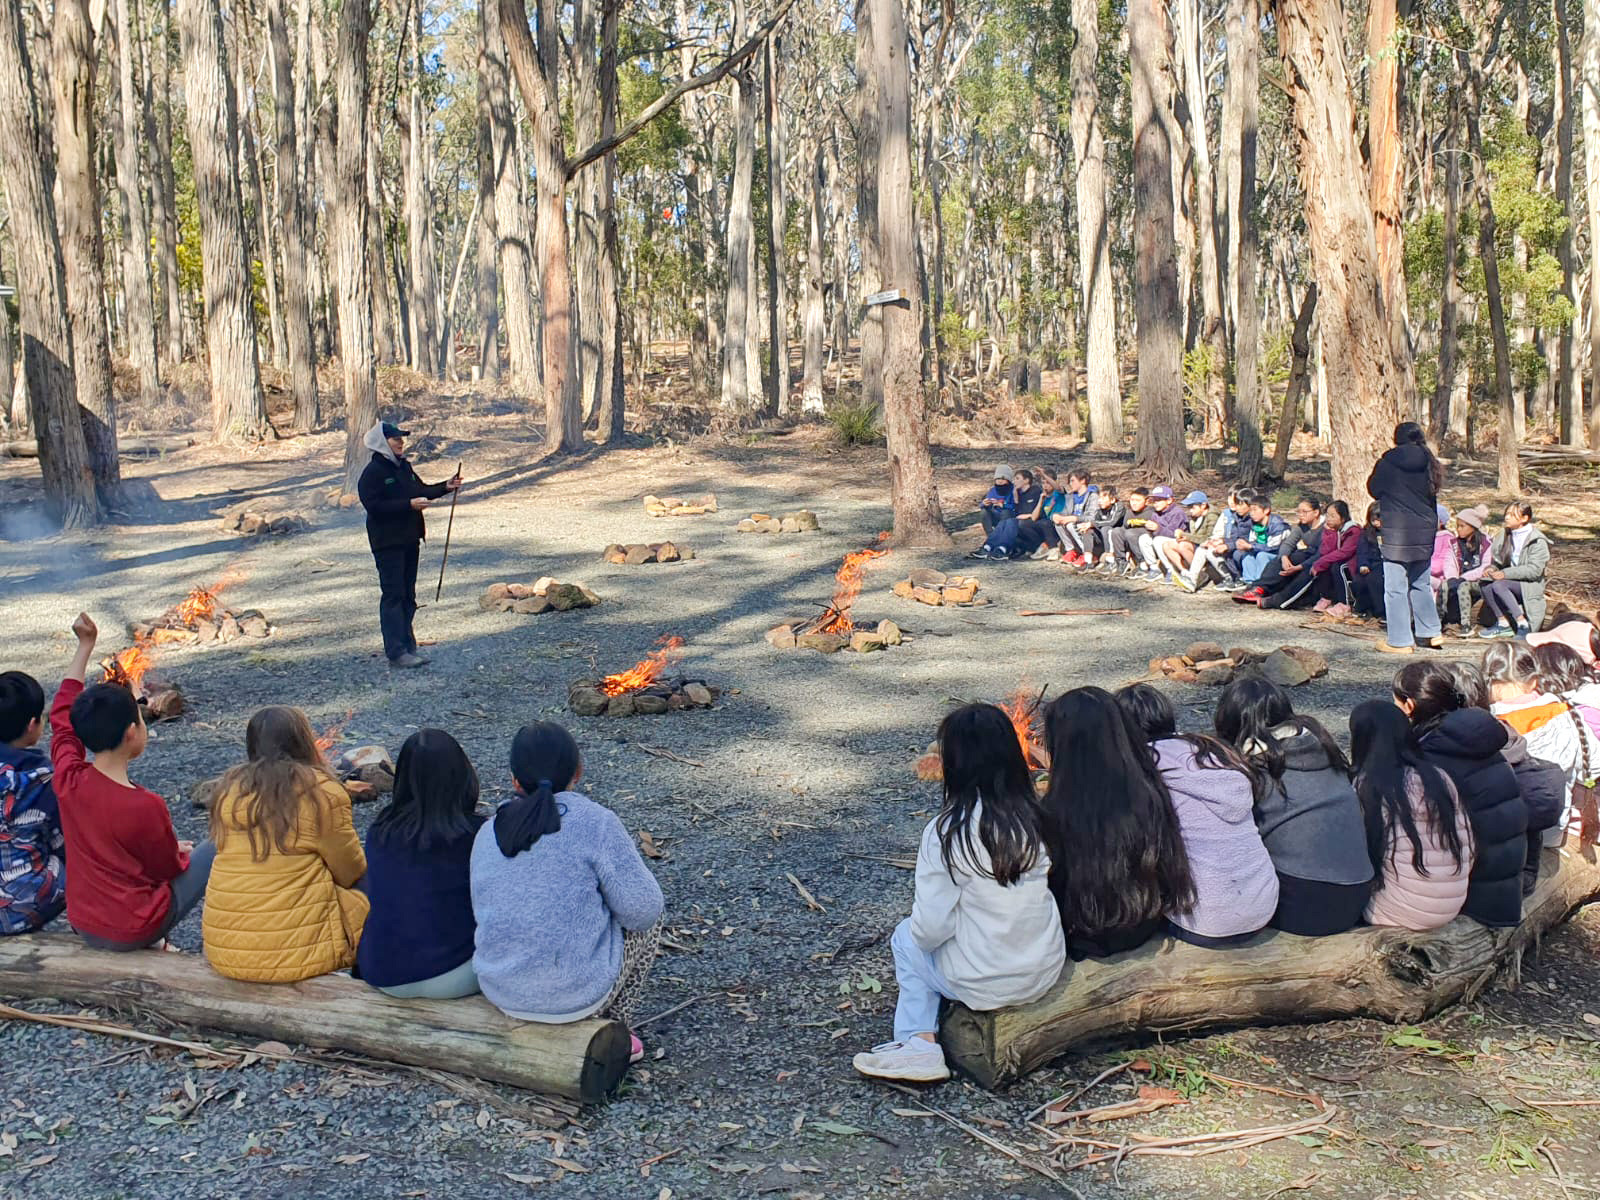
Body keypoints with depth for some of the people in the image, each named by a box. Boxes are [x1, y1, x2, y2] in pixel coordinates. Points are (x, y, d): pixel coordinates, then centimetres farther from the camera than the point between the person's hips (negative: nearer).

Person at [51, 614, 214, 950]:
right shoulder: (146, 806, -28)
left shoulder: (68, 780, -14)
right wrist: (181, 853, 14)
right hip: (134, 932, -6)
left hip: (83, 926, 6)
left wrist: (85, 645, 8)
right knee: (219, 847, 8)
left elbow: (62, 716, 5)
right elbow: (170, 868, -10)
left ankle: (151, 943, 29)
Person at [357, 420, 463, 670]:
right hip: (387, 543, -8)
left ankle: (407, 648, 19)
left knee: (407, 595, 12)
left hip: (409, 540, 8)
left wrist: (445, 487, 8)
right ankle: (396, 652, -9)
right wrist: (409, 504, -23)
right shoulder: (373, 472, -12)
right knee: (393, 595, -8)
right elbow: (373, 506, -20)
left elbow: (420, 490, 23)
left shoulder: (403, 467, 13)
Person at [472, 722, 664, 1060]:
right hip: (577, 992, -6)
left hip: (500, 992, 6)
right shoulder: (594, 822, -13)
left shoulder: (487, 833, 4)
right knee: (649, 922, 20)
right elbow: (641, 908, -13)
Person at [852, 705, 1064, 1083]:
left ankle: (920, 1043, 13)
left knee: (906, 938, 24)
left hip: (984, 985, -4)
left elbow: (931, 930, -16)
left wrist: (918, 928, 7)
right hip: (1047, 972, 5)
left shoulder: (947, 832, -20)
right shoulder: (1036, 817, -8)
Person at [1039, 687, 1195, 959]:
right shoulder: (1150, 790, -17)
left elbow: (1052, 880, -14)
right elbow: (1170, 860, -3)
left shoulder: (1056, 809, -28)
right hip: (1148, 927, 4)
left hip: (1092, 938, -4)